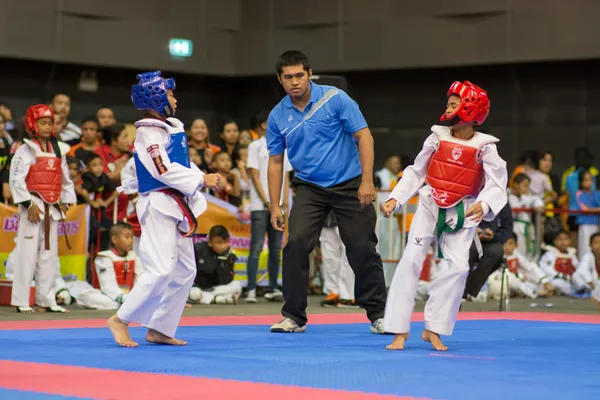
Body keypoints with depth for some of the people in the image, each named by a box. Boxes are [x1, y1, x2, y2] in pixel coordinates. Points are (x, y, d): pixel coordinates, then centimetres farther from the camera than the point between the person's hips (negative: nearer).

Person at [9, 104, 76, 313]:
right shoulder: (26, 150, -6)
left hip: (52, 208, 6)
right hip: (33, 207, -6)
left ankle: (46, 300, 16)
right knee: (28, 254, -6)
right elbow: (16, 179, -12)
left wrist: (64, 203, 10)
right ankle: (21, 301, -2)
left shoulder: (58, 151, 13)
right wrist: (28, 204, -16)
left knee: (49, 255, 9)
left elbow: (65, 180, 18)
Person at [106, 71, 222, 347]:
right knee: (161, 270, -16)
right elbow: (164, 171, -21)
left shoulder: (173, 127, 12)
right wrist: (202, 180, -18)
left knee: (184, 271, 11)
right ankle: (120, 321, -4)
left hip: (176, 207, 10)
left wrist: (203, 178, 1)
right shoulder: (148, 133, -14)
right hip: (159, 206, -10)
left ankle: (159, 330, 16)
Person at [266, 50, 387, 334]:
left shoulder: (335, 98, -12)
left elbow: (364, 136, -11)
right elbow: (275, 162, 6)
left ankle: (378, 315, 17)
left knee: (362, 250, 1)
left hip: (349, 185, -2)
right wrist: (275, 206, 3)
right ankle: (293, 317, -2)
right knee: (296, 244, -13)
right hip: (310, 188, 2)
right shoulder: (277, 116, -1)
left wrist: (367, 181, -17)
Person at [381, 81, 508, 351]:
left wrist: (484, 205, -33)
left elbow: (496, 184, -13)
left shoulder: (484, 147, -11)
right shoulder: (438, 138, -5)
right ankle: (400, 330, -3)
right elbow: (416, 172, 5)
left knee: (457, 266, -10)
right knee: (411, 260, -8)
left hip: (462, 214, -1)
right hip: (430, 206, 1)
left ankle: (433, 330, 5)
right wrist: (395, 199, -3)